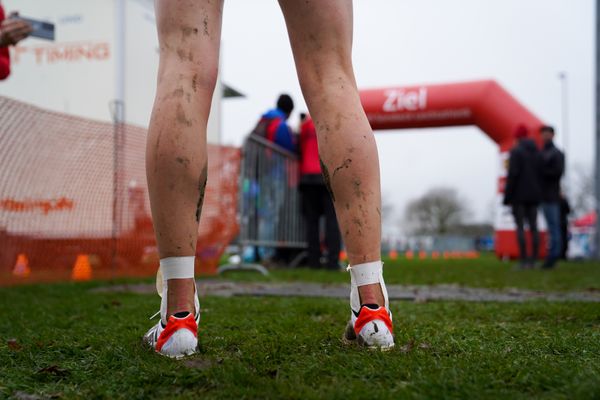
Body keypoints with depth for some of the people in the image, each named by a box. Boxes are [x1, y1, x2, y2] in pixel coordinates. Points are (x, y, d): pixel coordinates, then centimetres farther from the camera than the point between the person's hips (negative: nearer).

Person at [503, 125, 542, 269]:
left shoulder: (516, 151, -9)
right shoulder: (537, 153, 10)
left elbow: (512, 175, -15)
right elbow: (541, 175, 11)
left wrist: (507, 196, -11)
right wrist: (539, 195, 17)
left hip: (519, 195, -6)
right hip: (534, 195, 6)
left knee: (520, 227, -4)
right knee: (533, 227, 6)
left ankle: (523, 260, -8)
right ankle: (533, 260, 5)